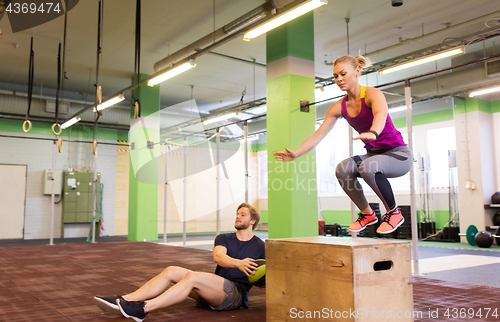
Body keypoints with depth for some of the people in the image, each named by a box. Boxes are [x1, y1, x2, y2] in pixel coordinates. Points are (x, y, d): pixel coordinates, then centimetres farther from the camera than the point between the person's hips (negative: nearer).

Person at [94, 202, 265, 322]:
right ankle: (123, 301, -21)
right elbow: (218, 256, -7)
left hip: (236, 293, -5)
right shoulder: (224, 238, 16)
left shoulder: (259, 246, 8)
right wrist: (238, 263, -28)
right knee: (171, 271, -14)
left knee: (192, 277, -31)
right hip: (215, 289, 5)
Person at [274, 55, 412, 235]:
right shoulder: (339, 107, 0)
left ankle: (394, 212, -11)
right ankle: (367, 214, -1)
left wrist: (373, 133, -64)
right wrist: (296, 154, -15)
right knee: (342, 169, -23)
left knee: (368, 167, -36)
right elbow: (318, 135, -2)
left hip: (398, 154, -5)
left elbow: (381, 114, -41)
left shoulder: (372, 94, -18)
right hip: (373, 154, 6)